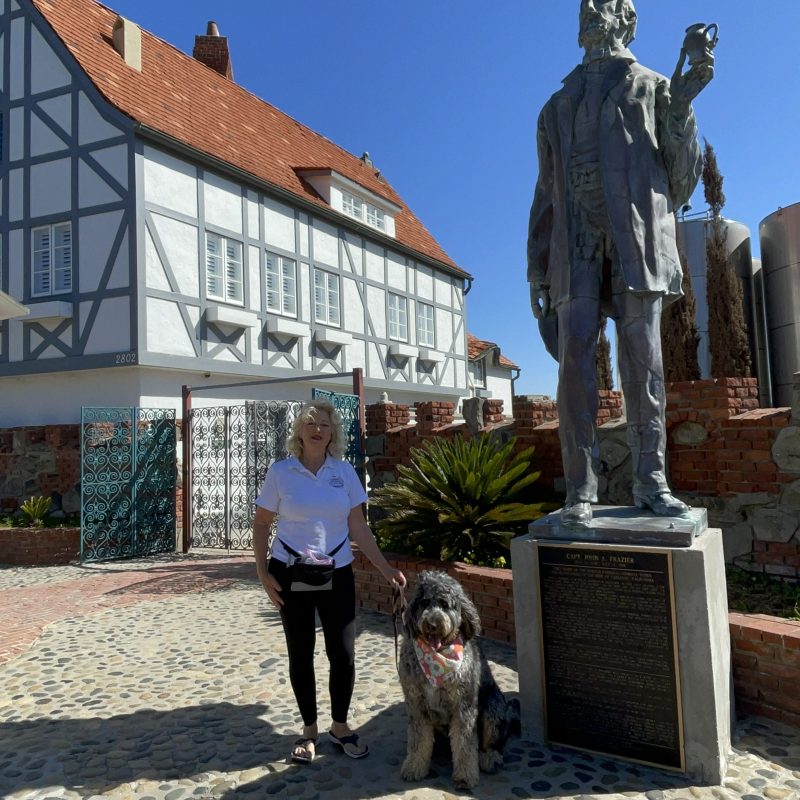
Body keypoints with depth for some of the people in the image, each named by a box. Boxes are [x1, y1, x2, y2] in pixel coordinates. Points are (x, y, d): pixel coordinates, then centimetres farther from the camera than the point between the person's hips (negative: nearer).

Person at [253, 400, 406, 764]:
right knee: (300, 654, 9)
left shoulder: (344, 471, 0)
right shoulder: (280, 471, -6)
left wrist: (385, 568, -2)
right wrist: (262, 572, -9)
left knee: (343, 654, 4)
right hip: (291, 575, -1)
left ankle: (340, 726, 26)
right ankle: (309, 729, 28)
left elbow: (358, 526, 3)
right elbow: (261, 524, 0)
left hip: (337, 573, 2)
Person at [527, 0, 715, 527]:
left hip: (637, 237, -1)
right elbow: (546, 196, 21)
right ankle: (581, 492, -9)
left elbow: (683, 177, 10)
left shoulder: (652, 87, 20)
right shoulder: (558, 106, 26)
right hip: (577, 246, 2)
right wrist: (538, 273, 14)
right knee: (575, 365, -10)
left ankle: (651, 482, 2)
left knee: (643, 364, -5)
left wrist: (680, 108, -5)